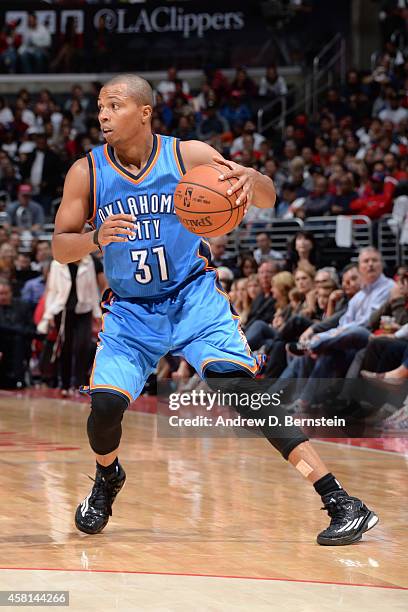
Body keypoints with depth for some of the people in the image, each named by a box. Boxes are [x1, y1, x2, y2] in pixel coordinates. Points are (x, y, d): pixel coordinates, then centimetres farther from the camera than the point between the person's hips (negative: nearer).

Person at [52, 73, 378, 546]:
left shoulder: (189, 155, -9)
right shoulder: (86, 173, -6)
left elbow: (267, 199, -7)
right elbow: (60, 248, -4)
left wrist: (249, 179, -31)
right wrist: (97, 238, -26)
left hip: (194, 298, -2)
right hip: (131, 311, 2)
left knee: (240, 387, -20)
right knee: (105, 402, -18)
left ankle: (341, 503, -21)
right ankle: (107, 479, 20)